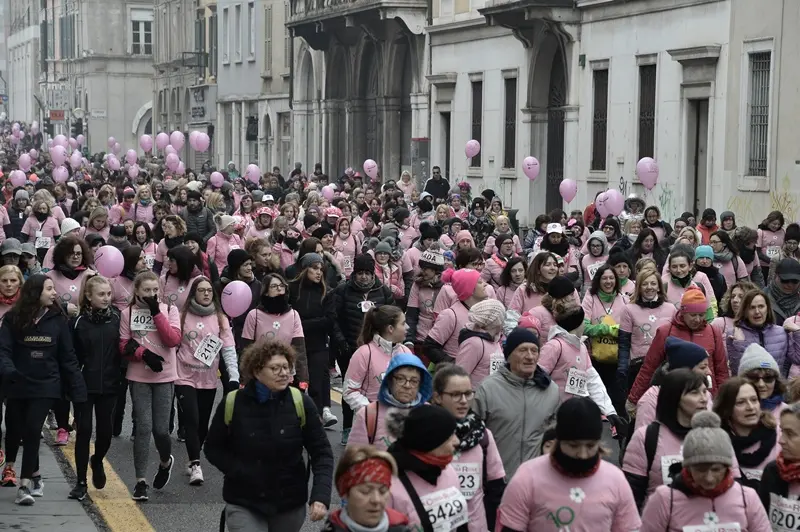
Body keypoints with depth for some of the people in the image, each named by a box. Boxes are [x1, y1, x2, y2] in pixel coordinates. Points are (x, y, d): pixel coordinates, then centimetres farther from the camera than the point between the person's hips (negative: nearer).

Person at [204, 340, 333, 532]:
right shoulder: (232, 404, -10)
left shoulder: (301, 403, -9)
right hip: (243, 503, -1)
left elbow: (321, 453, -6)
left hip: (290, 503, 2)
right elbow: (212, 449, 3)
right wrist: (238, 471, -13)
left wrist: (321, 496, -20)